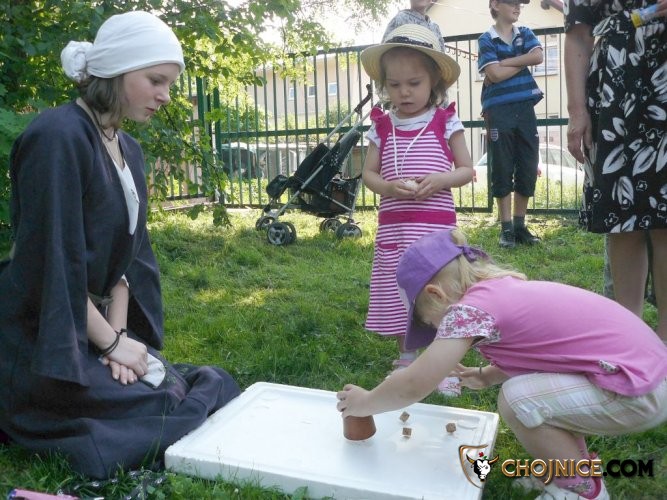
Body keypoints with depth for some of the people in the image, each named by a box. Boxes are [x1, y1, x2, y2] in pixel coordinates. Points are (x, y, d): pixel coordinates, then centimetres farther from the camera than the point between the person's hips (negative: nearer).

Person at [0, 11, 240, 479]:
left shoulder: (129, 150, 7)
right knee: (170, 412, -11)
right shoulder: (57, 137, -21)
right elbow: (53, 261, -23)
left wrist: (119, 333, -4)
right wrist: (112, 341, -15)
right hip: (45, 342, -8)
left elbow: (127, 253, 7)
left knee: (214, 385, 2)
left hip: (96, 327, 8)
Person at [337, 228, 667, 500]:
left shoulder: (471, 307, -17)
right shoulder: (505, 289, 10)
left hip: (640, 393, -10)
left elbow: (415, 385, -14)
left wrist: (364, 403, 2)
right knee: (523, 383, 15)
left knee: (518, 400, -17)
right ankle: (573, 465, 25)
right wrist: (486, 376, 18)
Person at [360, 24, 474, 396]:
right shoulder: (382, 127, 6)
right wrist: (388, 186, -13)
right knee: (398, 292, 9)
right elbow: (368, 173, 8)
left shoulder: (446, 122, 0)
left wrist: (439, 179, -16)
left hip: (436, 222, -2)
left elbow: (467, 170, 3)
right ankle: (407, 359, 28)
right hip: (394, 223, 3)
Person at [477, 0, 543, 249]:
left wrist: (504, 62, -9)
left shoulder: (525, 34, 15)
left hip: (525, 109, 4)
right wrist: (523, 61, -2)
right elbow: (495, 74, -13)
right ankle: (506, 228, 6)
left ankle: (520, 225, 14)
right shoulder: (486, 40, 1)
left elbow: (538, 57, -5)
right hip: (498, 112, -4)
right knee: (502, 170, -2)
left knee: (528, 169, 4)